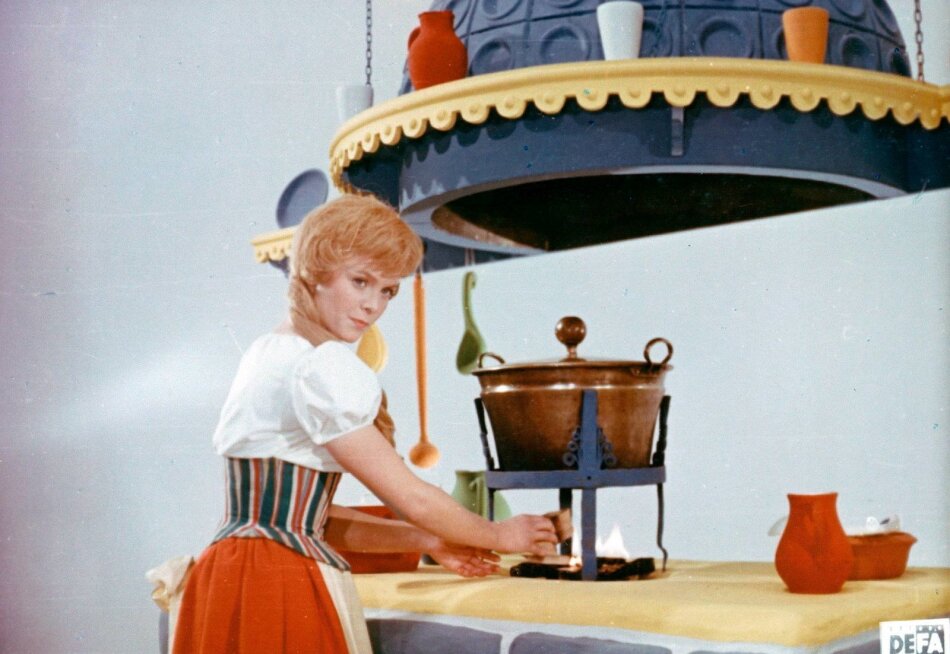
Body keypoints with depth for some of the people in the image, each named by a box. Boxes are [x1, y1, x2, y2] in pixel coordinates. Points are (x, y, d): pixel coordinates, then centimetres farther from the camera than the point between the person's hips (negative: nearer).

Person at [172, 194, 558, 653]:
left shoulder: (266, 353, 15)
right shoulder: (321, 366, -13)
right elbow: (412, 498, -12)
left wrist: (427, 541, 13)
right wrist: (499, 535, 5)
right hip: (287, 585, -9)